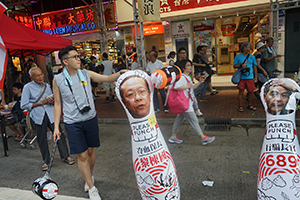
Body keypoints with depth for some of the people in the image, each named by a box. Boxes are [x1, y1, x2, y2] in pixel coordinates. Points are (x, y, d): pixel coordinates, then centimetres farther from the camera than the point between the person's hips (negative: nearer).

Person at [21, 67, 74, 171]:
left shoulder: (47, 86, 12)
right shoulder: (28, 87, 0)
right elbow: (23, 105, -4)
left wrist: (52, 101, -3)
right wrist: (40, 103, -9)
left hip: (50, 114, 3)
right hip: (37, 116, -2)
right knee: (41, 139, 5)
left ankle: (66, 156, 14)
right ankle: (46, 161, 22)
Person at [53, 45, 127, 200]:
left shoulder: (86, 74, 0)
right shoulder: (58, 80, -4)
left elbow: (107, 78, -4)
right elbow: (58, 104, 0)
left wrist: (120, 73, -23)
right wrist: (56, 127, 0)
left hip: (90, 119, 2)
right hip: (73, 123, -2)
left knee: (90, 151, 15)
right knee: (82, 156, 1)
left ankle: (90, 177, 42)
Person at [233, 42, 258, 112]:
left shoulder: (252, 57, 10)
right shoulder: (238, 56, 4)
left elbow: (254, 67, 15)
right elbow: (234, 65, 5)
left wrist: (256, 76, 11)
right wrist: (241, 65, -14)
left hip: (250, 77, 2)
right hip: (241, 77, -2)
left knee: (251, 91, 6)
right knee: (241, 91, -2)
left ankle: (250, 105, 23)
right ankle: (240, 106, 8)